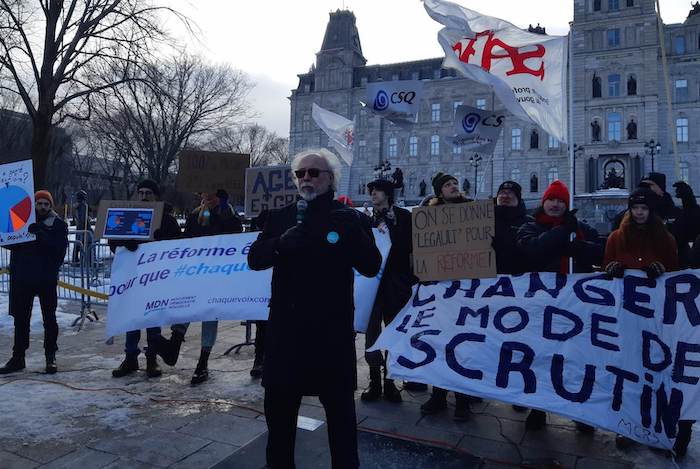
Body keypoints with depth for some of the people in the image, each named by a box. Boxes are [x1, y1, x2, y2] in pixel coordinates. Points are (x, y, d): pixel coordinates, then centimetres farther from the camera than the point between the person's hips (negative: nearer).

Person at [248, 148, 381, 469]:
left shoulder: (351, 219, 0)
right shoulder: (279, 217, 8)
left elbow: (371, 267, -7)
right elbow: (254, 259, 1)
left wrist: (355, 234, -23)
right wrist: (281, 244, -19)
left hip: (332, 329, -2)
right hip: (286, 327, 3)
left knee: (340, 410, 11)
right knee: (278, 408, 14)